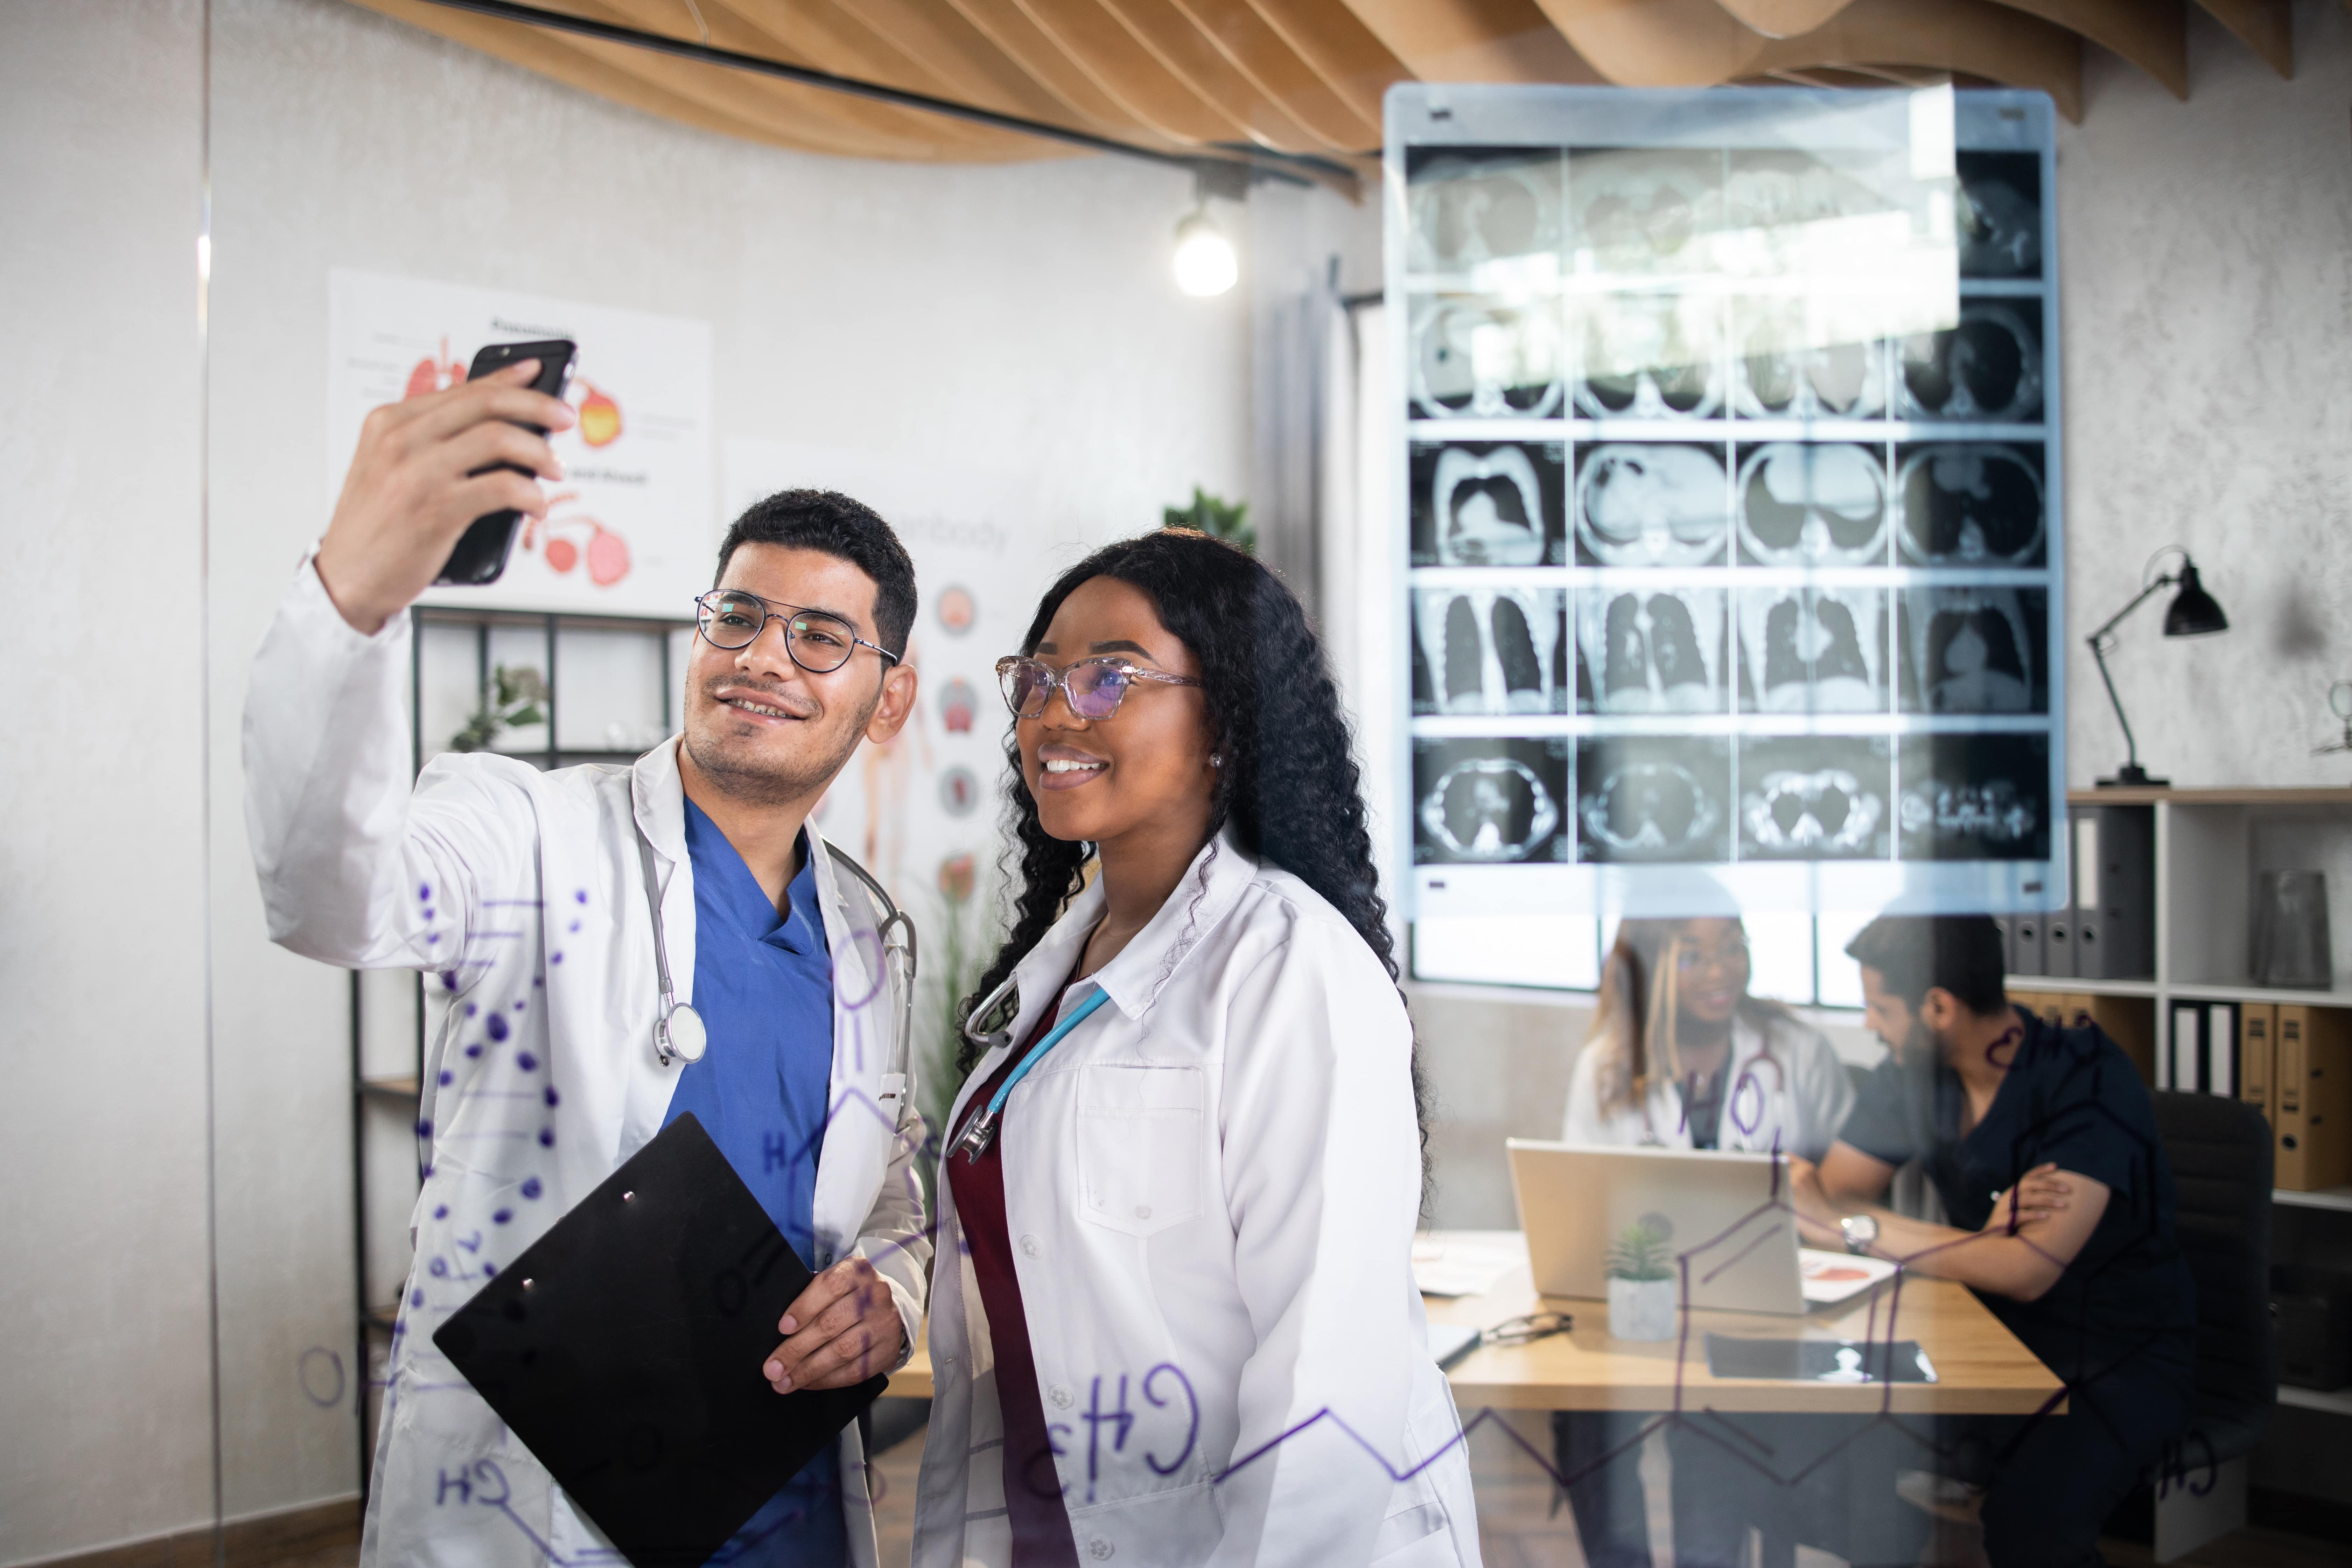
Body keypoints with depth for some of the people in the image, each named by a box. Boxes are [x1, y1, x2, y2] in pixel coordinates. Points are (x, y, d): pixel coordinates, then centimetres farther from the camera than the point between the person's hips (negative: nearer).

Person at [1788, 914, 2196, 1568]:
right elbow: (1825, 1199, -3)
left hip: (2118, 1359, -5)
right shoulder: (1910, 1074, -1)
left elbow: (2028, 1270, -28)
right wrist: (1985, 1232, -19)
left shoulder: (2091, 1080, -20)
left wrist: (1860, 1228, -20)